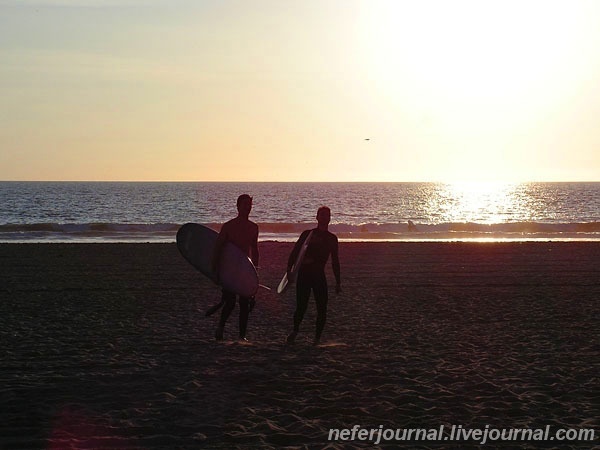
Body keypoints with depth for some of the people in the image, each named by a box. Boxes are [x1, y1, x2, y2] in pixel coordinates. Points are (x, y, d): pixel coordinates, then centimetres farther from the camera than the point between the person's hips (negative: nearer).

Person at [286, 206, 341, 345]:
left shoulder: (332, 238, 12)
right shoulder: (307, 234, 6)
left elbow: (335, 261, 15)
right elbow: (294, 253, 3)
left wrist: (338, 282, 12)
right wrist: (289, 269, -10)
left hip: (319, 276, 2)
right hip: (303, 274, -2)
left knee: (322, 309, -4)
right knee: (301, 307, -5)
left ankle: (318, 337, 11)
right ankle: (295, 330, 21)